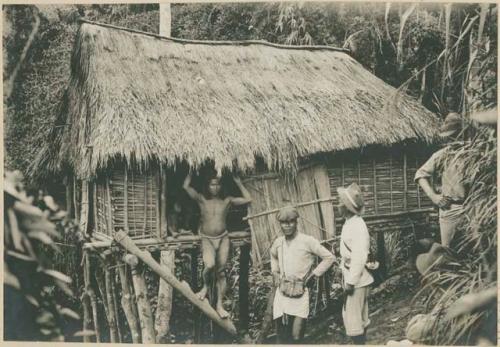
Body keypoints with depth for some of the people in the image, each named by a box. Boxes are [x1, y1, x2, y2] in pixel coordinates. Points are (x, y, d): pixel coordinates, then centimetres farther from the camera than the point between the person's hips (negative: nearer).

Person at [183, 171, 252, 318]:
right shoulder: (202, 199, 3)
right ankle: (205, 286, 4)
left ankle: (219, 305, 10)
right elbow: (186, 186, -6)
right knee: (210, 265, -28)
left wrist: (239, 183, 4)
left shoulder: (227, 201, 6)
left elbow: (248, 200, 2)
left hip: (223, 238, 2)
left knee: (221, 272, 2)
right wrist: (191, 172, 1)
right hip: (207, 239, -2)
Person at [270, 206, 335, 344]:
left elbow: (329, 257, -3)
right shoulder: (278, 242, 7)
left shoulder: (307, 241, -8)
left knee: (296, 337, -9)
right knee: (282, 337, 7)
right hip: (281, 293, 4)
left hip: (299, 295, -4)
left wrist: (314, 275, -5)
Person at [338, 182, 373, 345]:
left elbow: (359, 257, -26)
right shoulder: (349, 223, 8)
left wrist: (350, 282, -23)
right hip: (352, 279, 9)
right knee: (359, 318, 18)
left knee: (352, 319, -2)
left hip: (356, 281, -9)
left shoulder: (357, 226, -22)